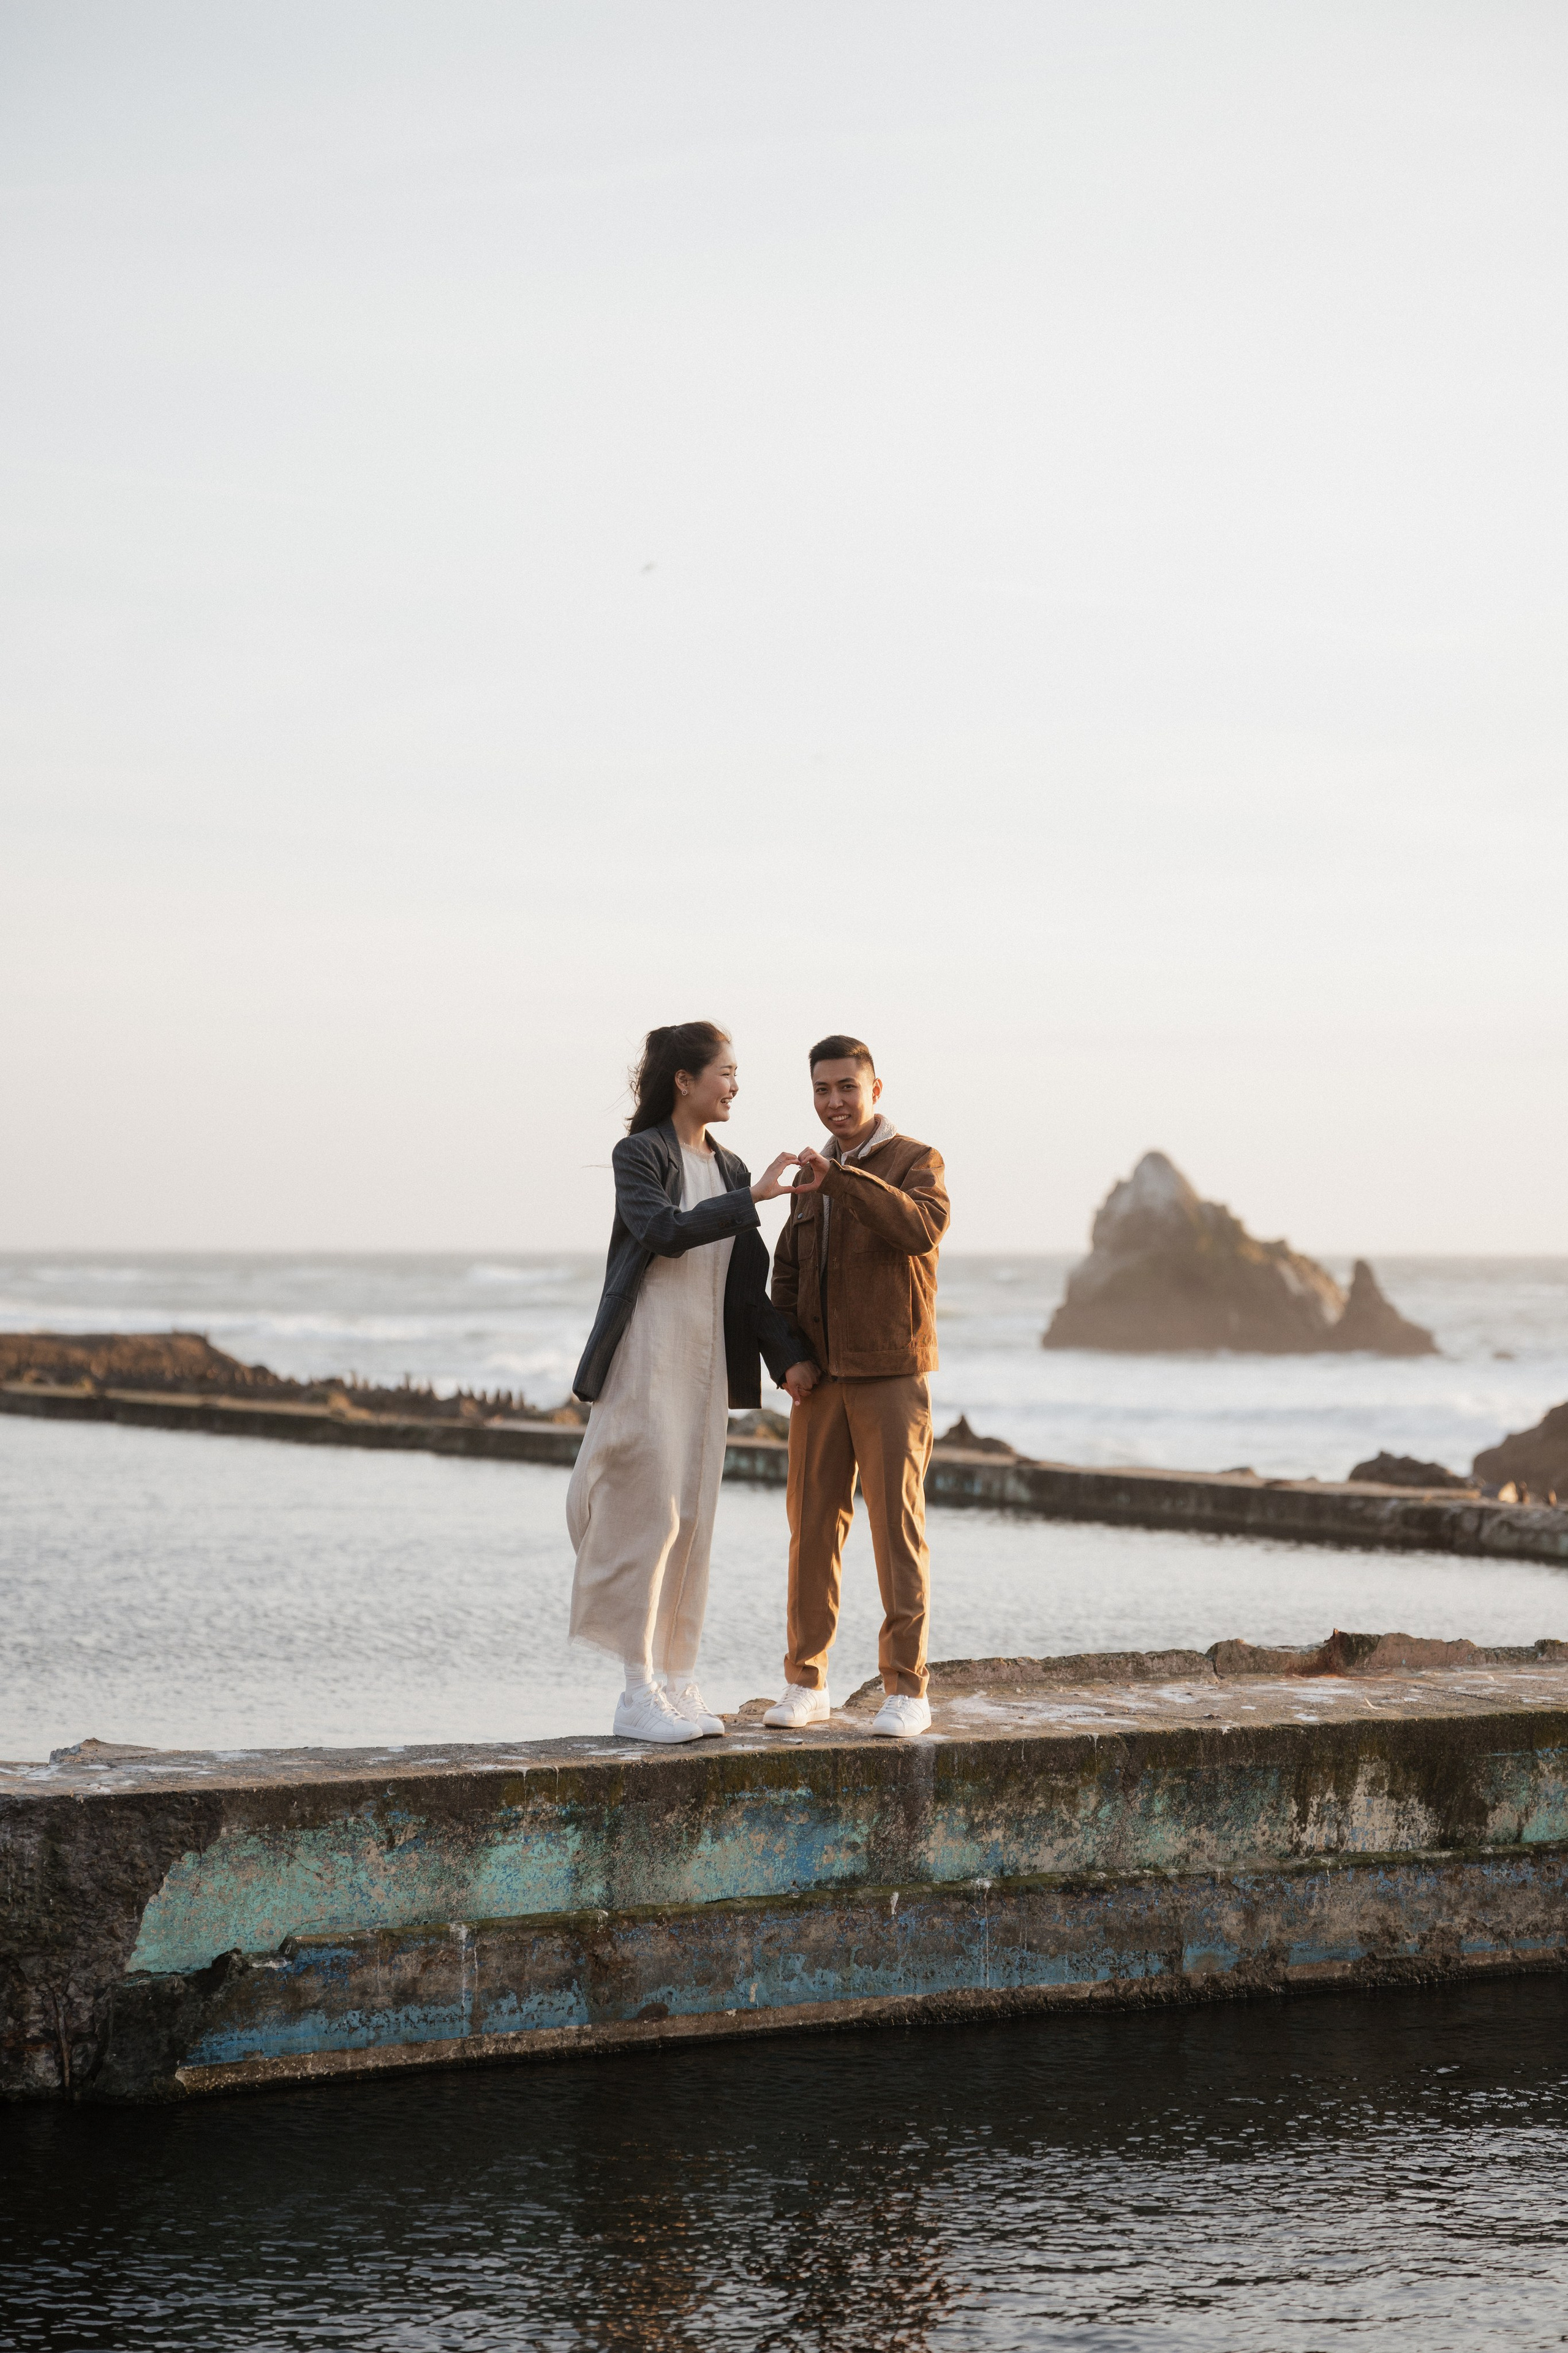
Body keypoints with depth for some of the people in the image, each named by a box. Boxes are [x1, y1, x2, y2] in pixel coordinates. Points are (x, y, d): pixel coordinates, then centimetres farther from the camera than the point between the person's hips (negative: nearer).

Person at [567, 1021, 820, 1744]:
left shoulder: (729, 1169, 14)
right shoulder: (639, 1154, -4)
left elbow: (747, 1284, 13)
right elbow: (664, 1230, -22)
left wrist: (788, 1353, 3)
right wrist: (751, 1198, -22)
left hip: (706, 1360, 6)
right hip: (646, 1352, -6)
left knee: (692, 1518, 6)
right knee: (649, 1513, -9)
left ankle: (679, 1683, 10)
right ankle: (639, 1694, -7)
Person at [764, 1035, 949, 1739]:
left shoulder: (917, 1162, -3)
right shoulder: (813, 1177, 15)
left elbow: (922, 1229, -25)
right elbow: (787, 1273, 18)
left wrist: (838, 1180, -32)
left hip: (891, 1376, -5)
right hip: (820, 1382, 5)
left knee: (897, 1528, -6)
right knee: (813, 1524, 4)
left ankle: (907, 1690, -3)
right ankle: (806, 1684, 10)